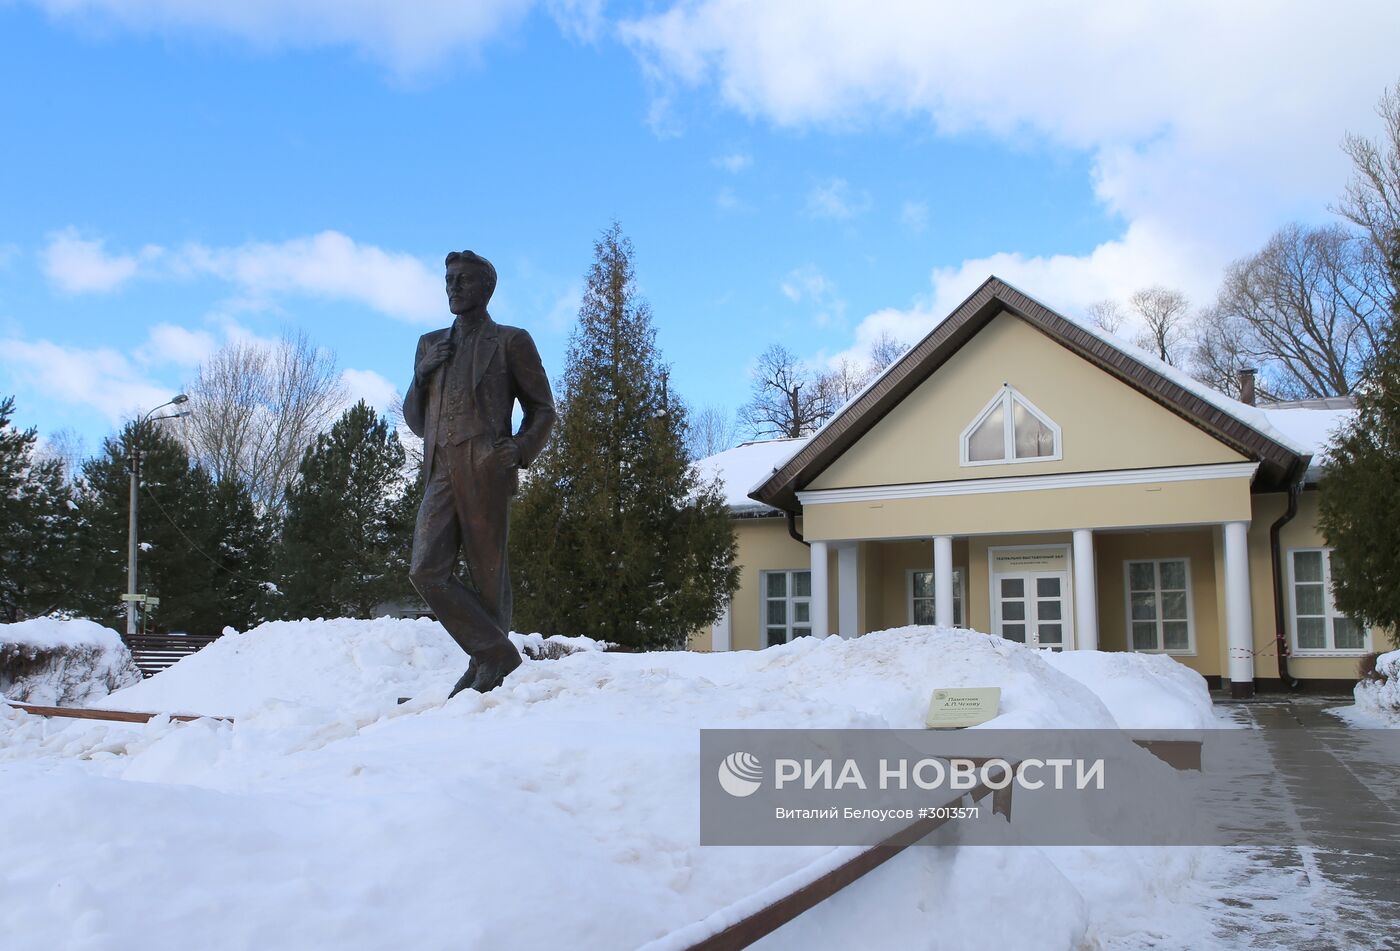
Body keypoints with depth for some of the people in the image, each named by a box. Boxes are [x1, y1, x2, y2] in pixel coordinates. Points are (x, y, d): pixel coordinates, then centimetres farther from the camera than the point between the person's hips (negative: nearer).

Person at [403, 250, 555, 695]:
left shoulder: (511, 341, 8)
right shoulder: (430, 345, 22)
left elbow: (542, 409, 8)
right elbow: (416, 420, 23)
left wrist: (520, 451, -10)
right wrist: (422, 373, 5)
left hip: (485, 472, -5)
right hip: (441, 474, 5)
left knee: (488, 575, -1)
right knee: (427, 571, -9)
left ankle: (488, 665, 12)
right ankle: (497, 652, -1)